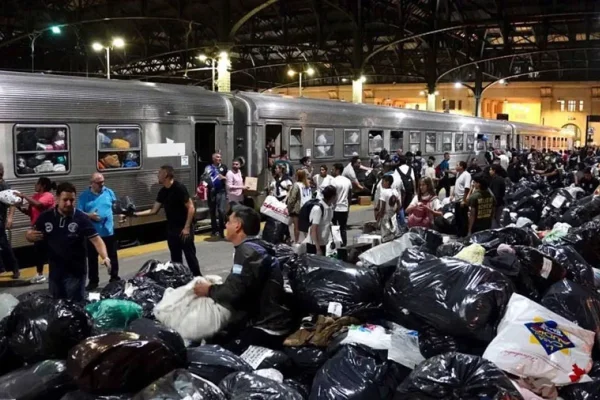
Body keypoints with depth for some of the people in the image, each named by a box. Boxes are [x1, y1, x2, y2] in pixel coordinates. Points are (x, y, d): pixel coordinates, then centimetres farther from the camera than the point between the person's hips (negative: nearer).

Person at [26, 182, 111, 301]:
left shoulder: (81, 218, -12)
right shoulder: (46, 217, -1)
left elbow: (96, 239, -17)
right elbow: (30, 235, 10)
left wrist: (105, 257, -35)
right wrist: (30, 235, -15)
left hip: (75, 272, -4)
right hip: (55, 272, 4)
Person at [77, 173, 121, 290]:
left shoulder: (109, 192, 4)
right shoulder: (84, 196, -3)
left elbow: (115, 206, 13)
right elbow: (78, 213, -6)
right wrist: (89, 215, -21)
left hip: (109, 231, 1)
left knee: (112, 256, 12)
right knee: (92, 258, 8)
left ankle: (115, 277, 26)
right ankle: (93, 281, 20)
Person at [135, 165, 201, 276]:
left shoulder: (179, 188, -16)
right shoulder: (162, 192, 7)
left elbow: (191, 208, -18)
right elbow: (154, 210, 12)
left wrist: (187, 227, -21)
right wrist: (137, 214, 3)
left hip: (184, 229, -8)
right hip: (171, 229, 8)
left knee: (190, 255, -2)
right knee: (175, 258, 13)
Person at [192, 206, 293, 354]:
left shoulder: (248, 251, -17)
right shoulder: (255, 247, 15)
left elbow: (235, 292, -25)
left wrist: (209, 290, -8)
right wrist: (214, 287, 6)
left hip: (267, 329, -10)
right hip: (267, 322, 10)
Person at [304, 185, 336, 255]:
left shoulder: (330, 208, 4)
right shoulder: (318, 209, -20)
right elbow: (313, 230, -20)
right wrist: (318, 249, -22)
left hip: (322, 244, 8)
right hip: (314, 245, -8)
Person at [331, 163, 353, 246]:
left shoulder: (334, 181, -13)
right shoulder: (348, 181, 7)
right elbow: (350, 196, 13)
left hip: (335, 208, -5)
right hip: (344, 208, 6)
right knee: (343, 229, 9)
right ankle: (344, 245, 10)